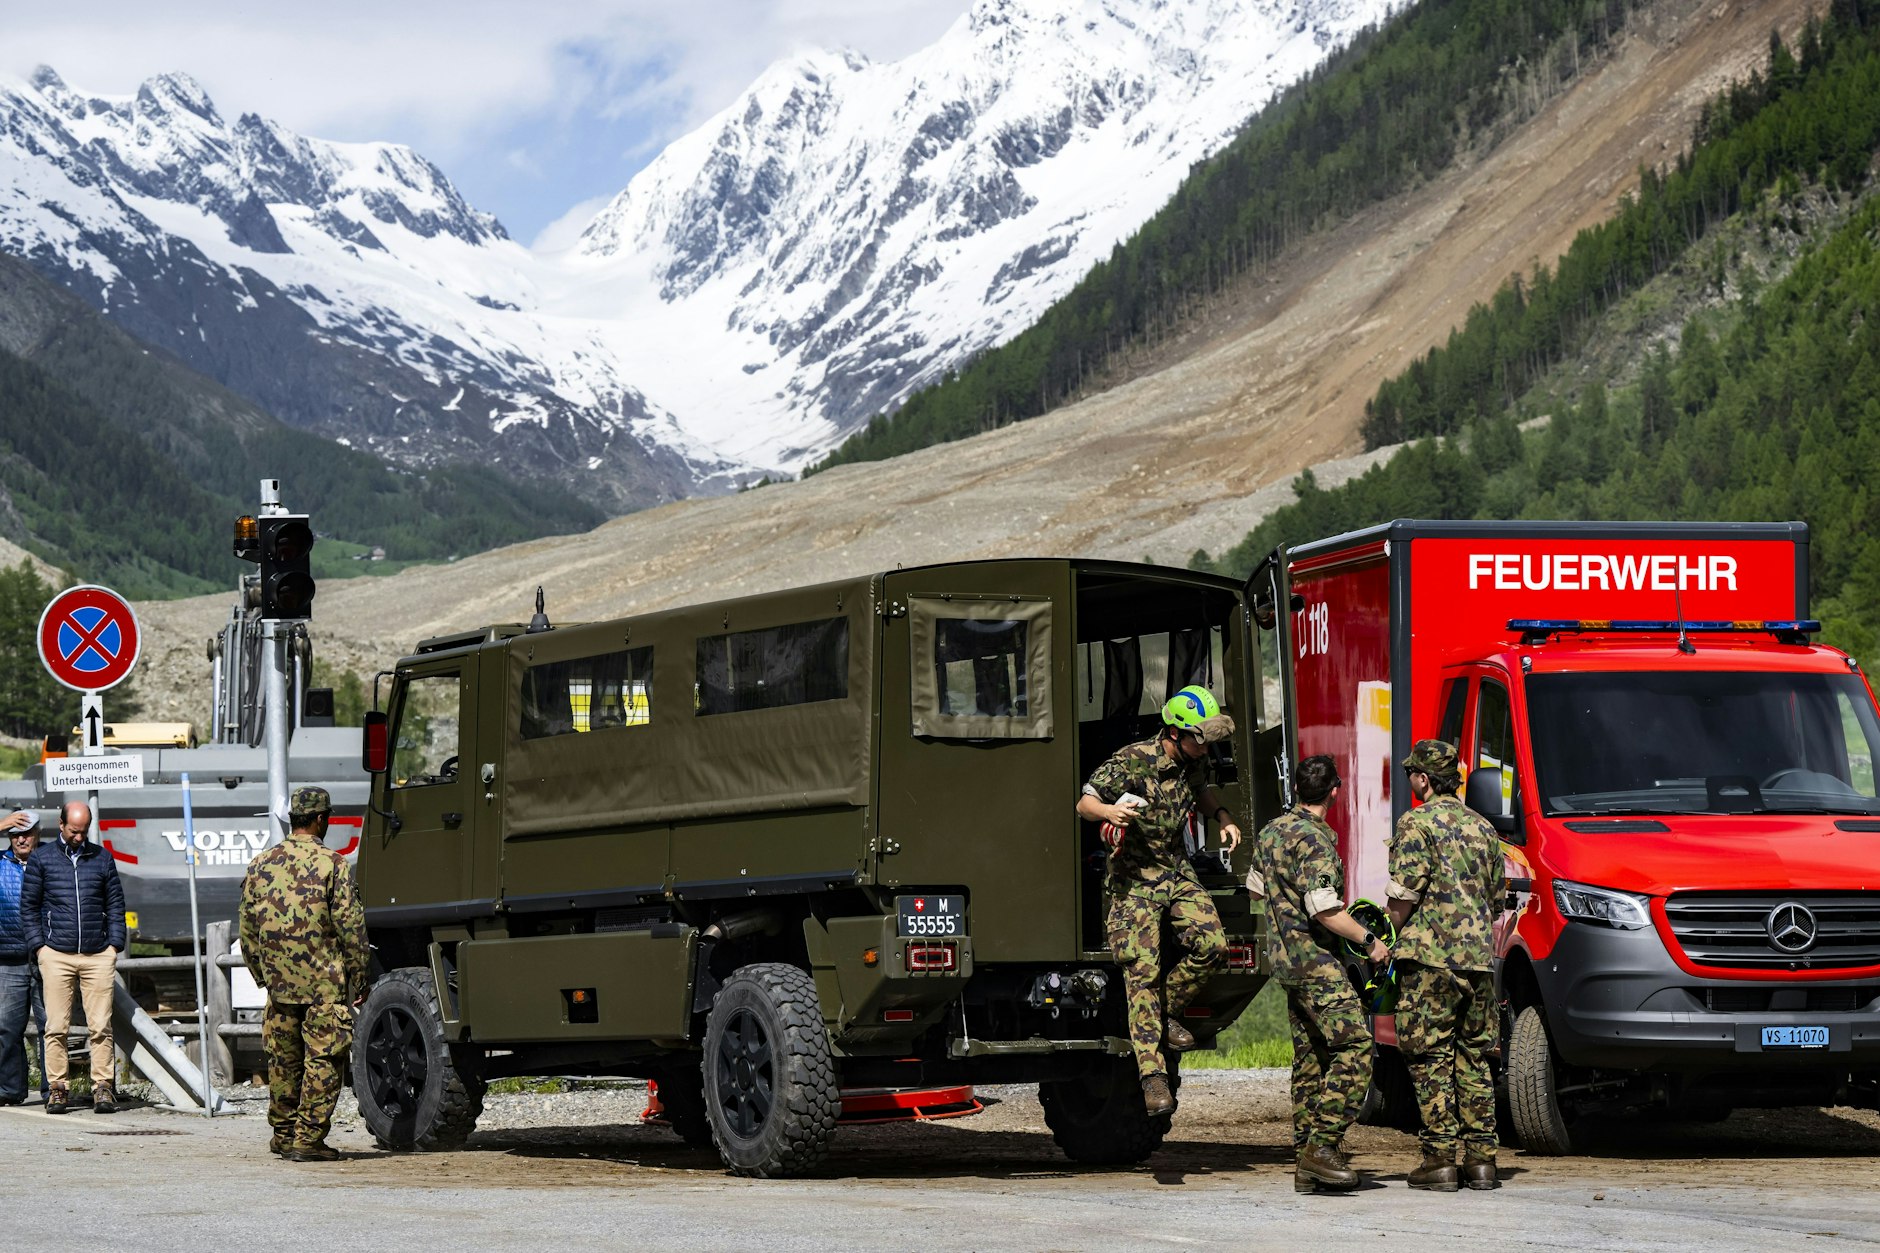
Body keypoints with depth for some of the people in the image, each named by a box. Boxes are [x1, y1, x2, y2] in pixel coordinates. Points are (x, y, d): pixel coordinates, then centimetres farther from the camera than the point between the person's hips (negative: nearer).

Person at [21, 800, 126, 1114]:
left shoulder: (102, 858, 12)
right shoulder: (42, 859, 8)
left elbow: (115, 904, 15)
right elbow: (28, 905, 10)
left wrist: (114, 944, 5)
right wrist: (38, 945, 0)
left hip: (98, 956, 1)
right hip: (57, 955, -1)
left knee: (101, 1026, -4)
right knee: (56, 1027, -4)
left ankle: (102, 1087, -2)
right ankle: (57, 1088, 0)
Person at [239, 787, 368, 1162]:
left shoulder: (260, 865, 6)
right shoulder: (332, 865, -9)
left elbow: (247, 932, 12)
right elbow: (352, 928, -9)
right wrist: (358, 978, -1)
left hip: (280, 984, 5)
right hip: (324, 984, -5)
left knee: (283, 1060, 15)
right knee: (323, 1061, 1)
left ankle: (283, 1134, 23)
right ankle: (307, 1139, -1)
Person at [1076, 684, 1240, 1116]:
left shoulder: (1194, 762, 1)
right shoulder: (1131, 761, -17)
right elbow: (1084, 804, -14)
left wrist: (1223, 816, 5)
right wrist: (1109, 812, -36)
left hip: (1177, 871, 5)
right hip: (1135, 879, -5)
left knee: (1211, 943, -14)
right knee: (1142, 972, -10)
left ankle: (1167, 1012, 11)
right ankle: (1152, 1073, -10)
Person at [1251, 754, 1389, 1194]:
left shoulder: (1271, 831, 12)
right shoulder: (1315, 839, -16)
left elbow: (1256, 887, 27)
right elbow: (1325, 910, -21)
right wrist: (1369, 940, -12)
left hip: (1285, 957, 10)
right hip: (1316, 959, -10)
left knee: (1310, 1058, 10)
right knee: (1354, 1046, -12)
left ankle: (1306, 1165, 9)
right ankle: (1322, 1145, -18)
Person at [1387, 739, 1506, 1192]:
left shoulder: (1416, 823, -6)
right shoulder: (1481, 826, 15)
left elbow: (1404, 895, -11)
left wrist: (1387, 938, 4)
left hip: (1430, 957, -6)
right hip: (1479, 958, 6)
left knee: (1430, 1058, -1)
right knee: (1475, 1058, 11)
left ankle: (1440, 1158, -4)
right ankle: (1481, 1157, 9)